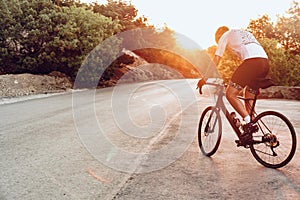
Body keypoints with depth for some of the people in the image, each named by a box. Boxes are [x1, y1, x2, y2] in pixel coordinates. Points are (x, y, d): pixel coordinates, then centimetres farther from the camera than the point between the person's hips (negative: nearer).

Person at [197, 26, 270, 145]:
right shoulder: (246, 33, 39)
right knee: (249, 99, 15)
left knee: (230, 94, -3)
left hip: (252, 62, -8)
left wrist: (204, 79, 16)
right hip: (265, 63, 8)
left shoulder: (225, 35, 18)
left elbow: (216, 60, 12)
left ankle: (249, 123, -15)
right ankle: (249, 136, 14)